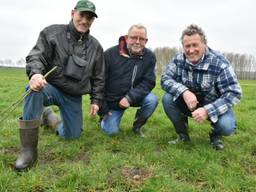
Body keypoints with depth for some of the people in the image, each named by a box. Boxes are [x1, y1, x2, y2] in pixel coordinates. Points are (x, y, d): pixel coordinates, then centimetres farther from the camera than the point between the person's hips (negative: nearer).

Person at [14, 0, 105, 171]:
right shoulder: (52, 33, -6)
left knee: (73, 135, 6)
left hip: (74, 97, 4)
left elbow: (99, 77, 10)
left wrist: (96, 100, 6)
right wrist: (35, 73, -36)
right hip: (51, 87, -3)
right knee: (35, 91, -39)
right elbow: (36, 56, -13)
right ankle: (29, 149, -26)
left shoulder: (95, 46, 4)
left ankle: (49, 116, 36)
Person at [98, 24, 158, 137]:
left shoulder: (149, 57, -9)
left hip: (134, 96, 2)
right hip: (112, 100, -1)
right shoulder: (110, 54, -14)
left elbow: (149, 82, -14)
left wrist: (130, 98, -29)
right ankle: (105, 118, 28)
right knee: (110, 131, -8)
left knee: (152, 100, -25)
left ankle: (137, 126, 2)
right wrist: (102, 109, -10)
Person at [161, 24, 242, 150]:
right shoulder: (178, 60, -12)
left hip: (214, 106, -3)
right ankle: (182, 135, 1)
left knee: (226, 126, -31)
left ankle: (215, 136, 9)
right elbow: (165, 80, -15)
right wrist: (184, 92, -36)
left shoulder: (220, 63, -22)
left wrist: (207, 110, -37)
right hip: (189, 103, 3)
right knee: (167, 99, -23)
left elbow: (234, 93, -24)